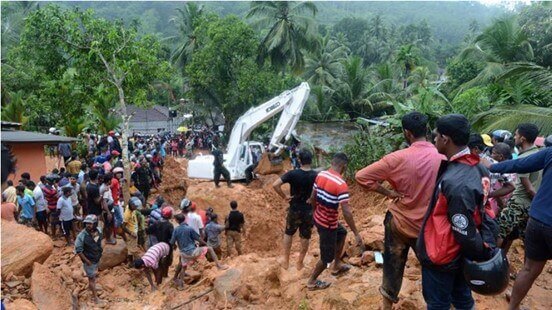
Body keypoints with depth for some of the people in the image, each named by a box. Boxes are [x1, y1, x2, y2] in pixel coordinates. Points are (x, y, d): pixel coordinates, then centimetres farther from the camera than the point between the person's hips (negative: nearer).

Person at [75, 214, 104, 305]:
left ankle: (90, 286, 55)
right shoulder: (82, 236, -30)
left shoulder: (98, 230, -13)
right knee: (92, 278, 7)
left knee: (94, 274, 28)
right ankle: (95, 297, 21)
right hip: (89, 260, -6)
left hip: (97, 258, 6)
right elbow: (78, 250, -22)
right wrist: (87, 261, -18)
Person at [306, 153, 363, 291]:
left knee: (342, 233, 31)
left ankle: (337, 265, 42)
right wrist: (356, 234, -20)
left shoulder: (320, 175, -3)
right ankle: (312, 282, 28)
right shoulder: (341, 184, -26)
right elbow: (346, 212, -27)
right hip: (328, 224, -8)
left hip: (318, 218, 8)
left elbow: (312, 198, 8)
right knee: (327, 256, 12)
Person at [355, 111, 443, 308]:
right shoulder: (443, 158, -13)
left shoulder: (398, 158, -19)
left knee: (393, 267, 17)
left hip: (400, 223, -1)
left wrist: (387, 192, -11)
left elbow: (362, 177, -19)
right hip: (430, 225, 1)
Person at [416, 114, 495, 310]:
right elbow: (481, 212, 5)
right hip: (461, 255, 8)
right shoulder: (477, 168, -5)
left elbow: (465, 232, -25)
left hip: (441, 257, -8)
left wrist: (480, 255, -10)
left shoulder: (456, 182, -33)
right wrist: (486, 248, 10)